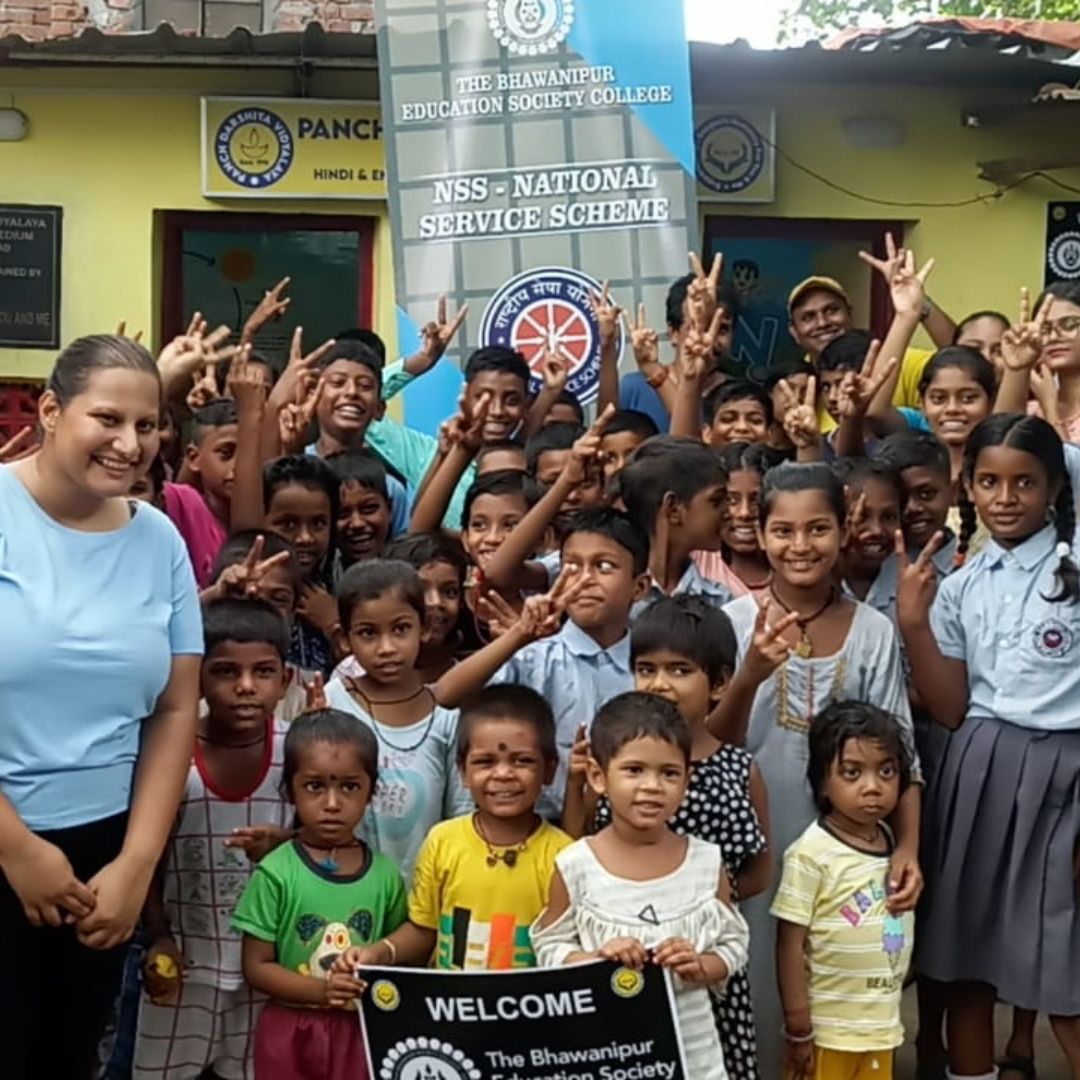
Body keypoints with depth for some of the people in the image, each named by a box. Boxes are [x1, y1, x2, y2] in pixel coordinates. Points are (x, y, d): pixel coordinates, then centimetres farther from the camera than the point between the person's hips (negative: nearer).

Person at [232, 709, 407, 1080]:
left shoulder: (385, 874, -2)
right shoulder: (276, 872, -10)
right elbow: (256, 966, -8)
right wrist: (320, 990, -20)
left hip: (361, 1029, 2)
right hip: (290, 1029, -2)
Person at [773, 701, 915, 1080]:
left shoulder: (893, 843, 2)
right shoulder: (812, 854, -19)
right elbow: (790, 943, -16)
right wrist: (798, 1028, -15)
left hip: (882, 1026, 7)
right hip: (826, 1030, -6)